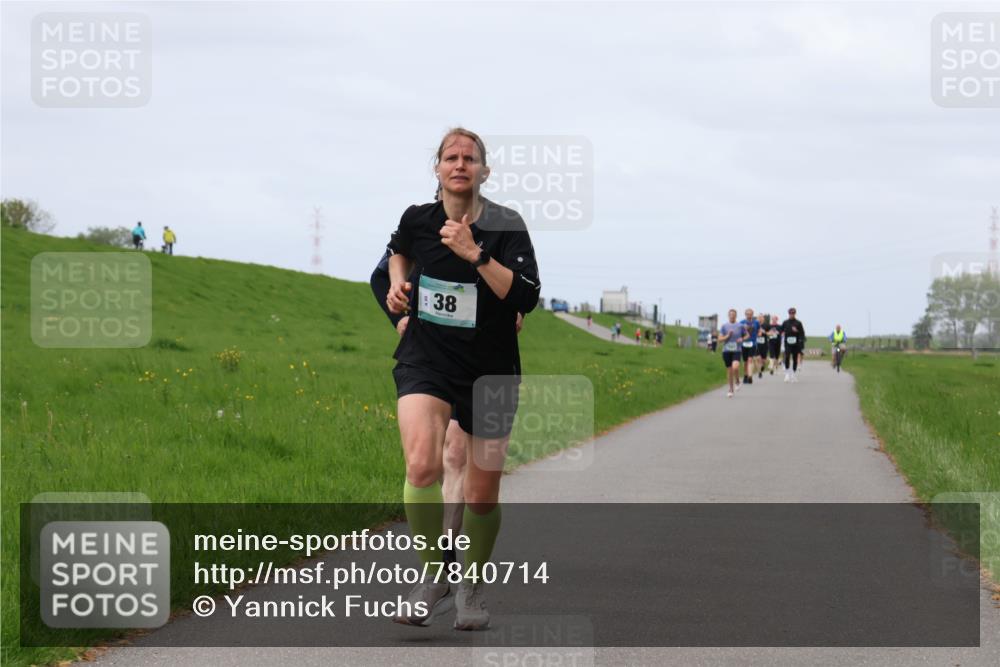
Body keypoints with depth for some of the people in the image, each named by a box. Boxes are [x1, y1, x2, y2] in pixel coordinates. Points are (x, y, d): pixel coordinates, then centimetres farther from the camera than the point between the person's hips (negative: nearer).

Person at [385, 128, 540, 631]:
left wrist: (475, 253, -26)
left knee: (483, 495, 5)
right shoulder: (417, 219, -1)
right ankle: (432, 577, -10)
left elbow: (526, 298, -21)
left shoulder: (506, 226, -9)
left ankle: (472, 585, 31)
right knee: (422, 465, -26)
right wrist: (398, 284, 6)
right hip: (426, 359, 1)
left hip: (489, 370, 0)